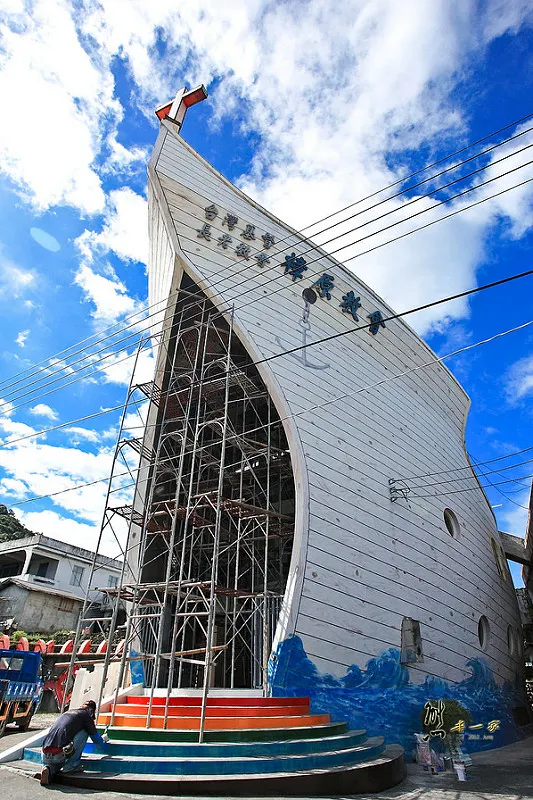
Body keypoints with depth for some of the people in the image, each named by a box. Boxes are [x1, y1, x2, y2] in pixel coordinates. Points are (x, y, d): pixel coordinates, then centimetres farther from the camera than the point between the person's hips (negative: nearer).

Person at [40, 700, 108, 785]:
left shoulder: (66, 713, 26)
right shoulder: (86, 715, 7)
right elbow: (97, 741, 13)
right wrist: (104, 740, 39)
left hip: (45, 757, 7)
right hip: (59, 755, -7)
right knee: (84, 731, 9)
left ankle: (48, 769, 5)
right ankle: (70, 766, 6)